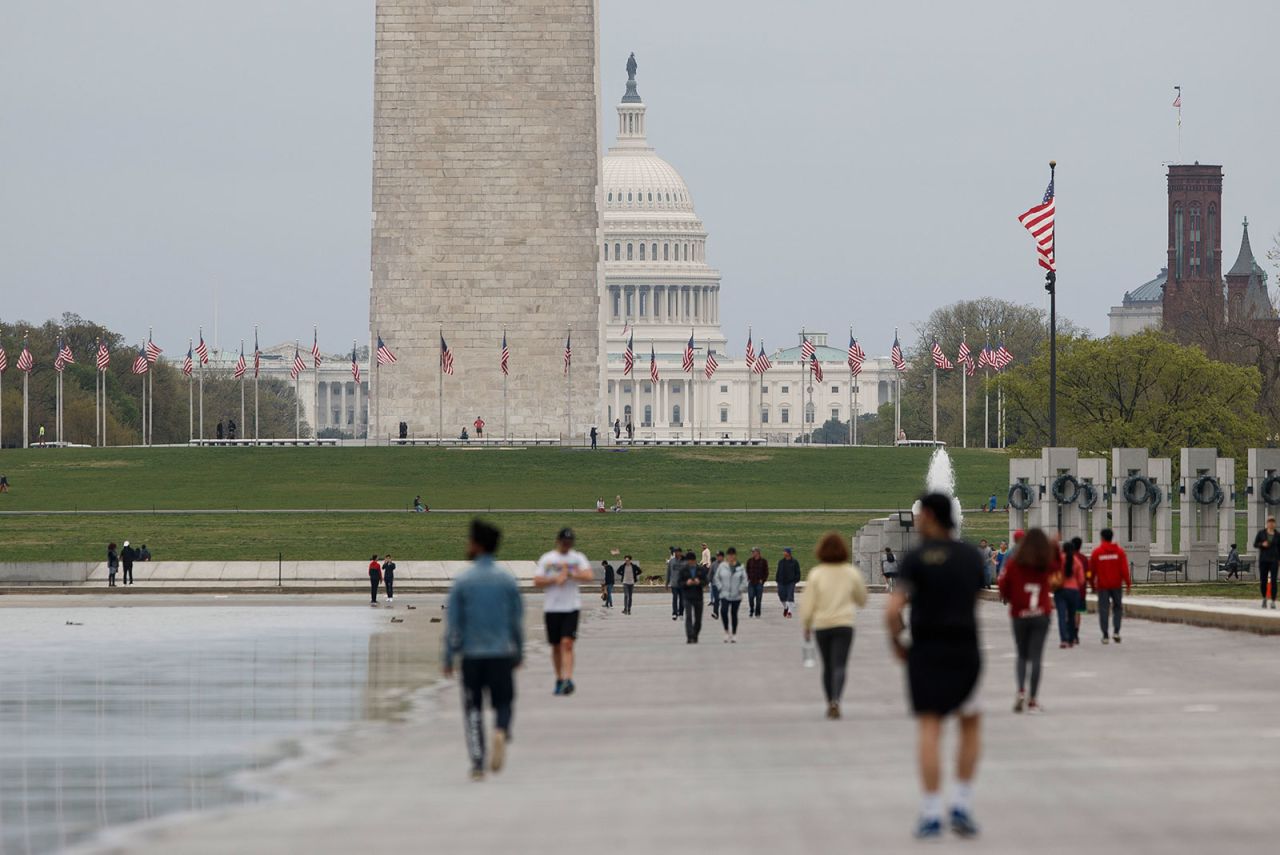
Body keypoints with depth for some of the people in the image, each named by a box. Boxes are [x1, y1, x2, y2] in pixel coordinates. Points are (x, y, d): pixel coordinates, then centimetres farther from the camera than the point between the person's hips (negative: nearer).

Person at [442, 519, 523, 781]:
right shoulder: (507, 580, -1)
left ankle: (477, 762, 2)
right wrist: (519, 653, 14)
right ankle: (501, 733, -20)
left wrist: (449, 658, 0)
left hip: (472, 654, -1)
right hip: (502, 653, 1)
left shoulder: (462, 581, -6)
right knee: (503, 703, 12)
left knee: (473, 709, 10)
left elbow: (452, 622, -6)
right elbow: (517, 620, 3)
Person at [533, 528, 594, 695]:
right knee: (556, 646, 9)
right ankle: (559, 680, 23)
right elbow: (537, 581, 0)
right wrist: (555, 579, -12)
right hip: (552, 608, 2)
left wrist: (568, 574, -16)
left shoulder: (578, 557, 5)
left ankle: (568, 680, -22)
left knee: (567, 643, -15)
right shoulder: (547, 559, 7)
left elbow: (588, 576, -10)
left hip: (571, 606, -2)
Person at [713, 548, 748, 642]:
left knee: (734, 614, 8)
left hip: (736, 595, 1)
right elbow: (717, 578, 7)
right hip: (725, 595, -1)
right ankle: (726, 631, -2)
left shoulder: (740, 567, -1)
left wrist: (741, 589, -7)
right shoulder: (722, 566, -1)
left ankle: (734, 635, 20)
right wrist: (720, 587, -4)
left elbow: (744, 579, 4)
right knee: (723, 611, -20)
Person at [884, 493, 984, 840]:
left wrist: (896, 642, 1)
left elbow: (893, 611, -16)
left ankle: (931, 815, -7)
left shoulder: (916, 558, -8)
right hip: (966, 651, 3)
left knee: (929, 729, 2)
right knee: (971, 723, 20)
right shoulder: (972, 556, 5)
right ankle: (962, 806, 9)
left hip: (926, 651, -2)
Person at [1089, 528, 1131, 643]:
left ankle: (1105, 635, 1)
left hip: (1102, 586, -1)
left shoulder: (1096, 552, -3)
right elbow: (1124, 569, -6)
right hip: (1116, 584, 1)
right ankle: (1116, 631, -1)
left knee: (1103, 609, 3)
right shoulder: (1119, 551, -1)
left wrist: (1092, 585, 15)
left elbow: (1092, 569, 2)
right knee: (1117, 607, 14)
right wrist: (1128, 583, 0)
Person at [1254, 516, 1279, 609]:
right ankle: (1264, 598, 28)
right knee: (1263, 581, 3)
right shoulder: (1261, 533, 2)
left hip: (1274, 560, -1)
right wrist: (1262, 544, -18)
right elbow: (1255, 545, 3)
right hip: (1263, 559, 1)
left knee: (1273, 581, -11)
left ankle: (1273, 602, -9)